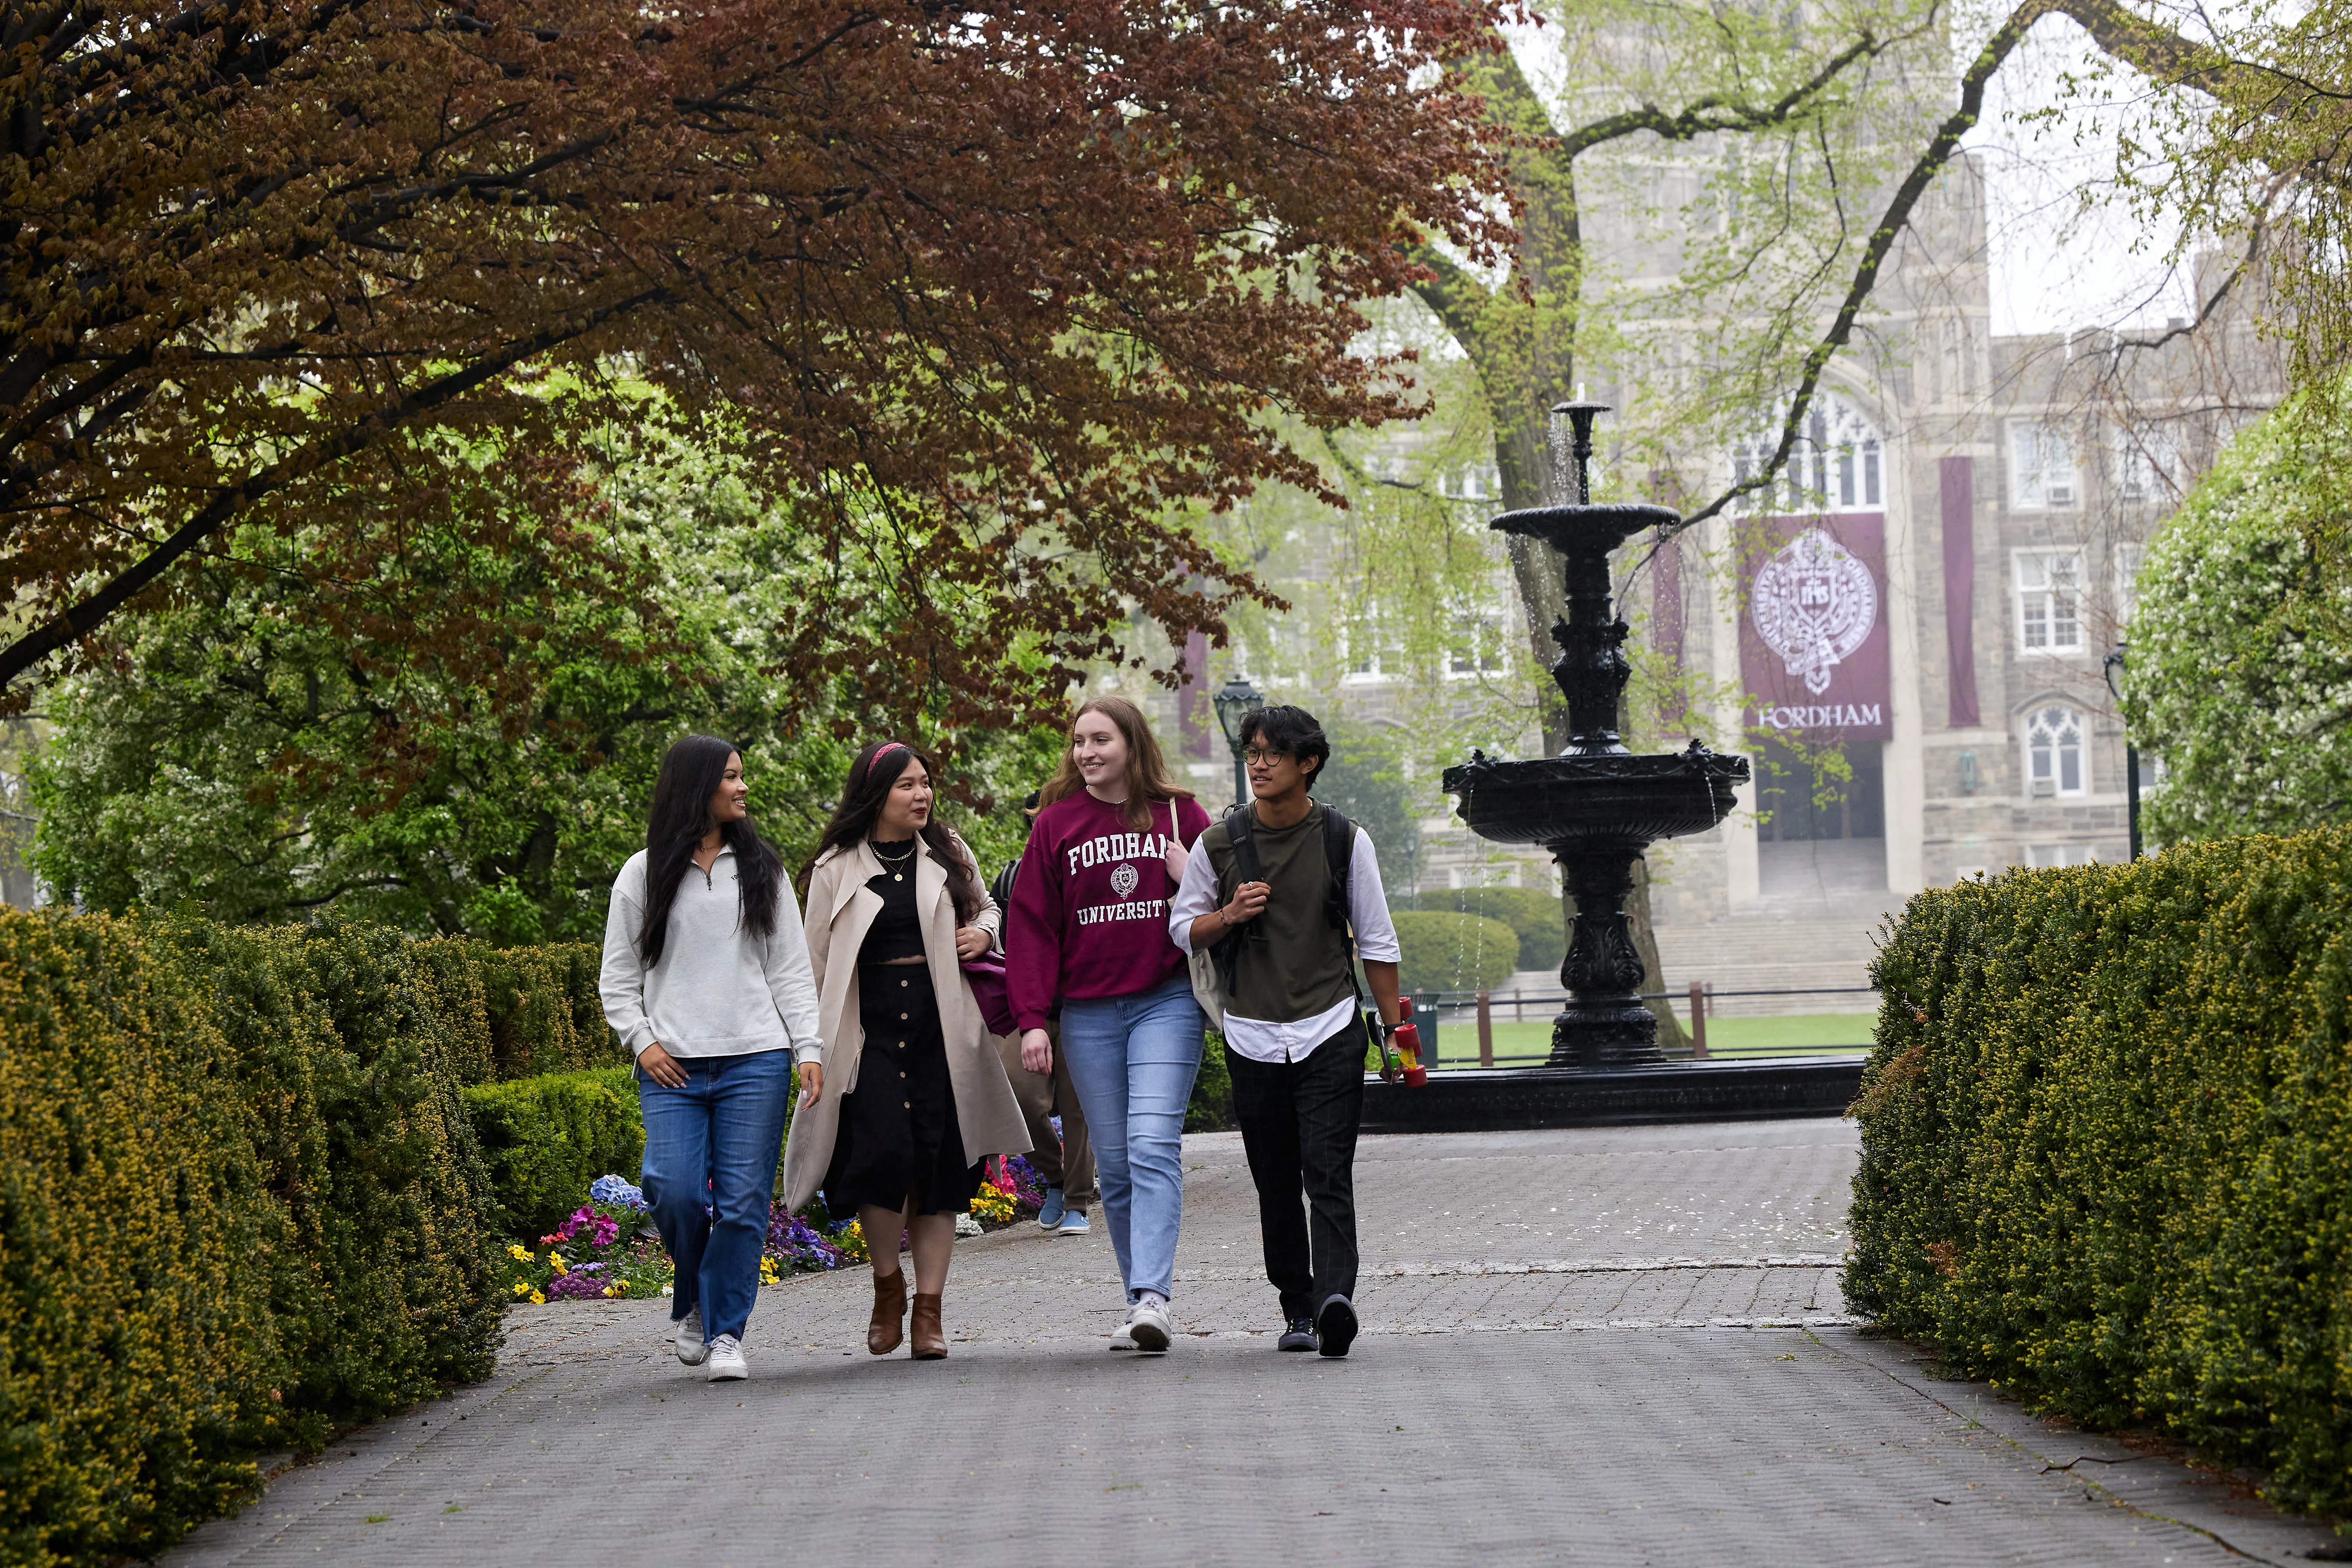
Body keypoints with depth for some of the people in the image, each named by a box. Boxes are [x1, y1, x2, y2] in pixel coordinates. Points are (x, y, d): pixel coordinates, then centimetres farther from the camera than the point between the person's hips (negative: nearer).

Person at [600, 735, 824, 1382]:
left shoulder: (762, 869, 13)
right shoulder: (644, 874, 9)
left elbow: (792, 969, 12)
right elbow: (618, 977, 12)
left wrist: (808, 1049, 3)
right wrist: (643, 1042, -2)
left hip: (755, 1062, 1)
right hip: (673, 1068, -1)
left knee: (743, 1202, -5)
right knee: (677, 1190, -14)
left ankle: (725, 1332, 6)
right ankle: (693, 1303, 13)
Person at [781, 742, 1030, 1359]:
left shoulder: (947, 854, 10)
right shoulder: (837, 869, 3)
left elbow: (986, 908, 26)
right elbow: (818, 962, 6)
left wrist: (983, 933, 2)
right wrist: (817, 1046, 2)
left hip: (942, 1026, 3)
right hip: (869, 1027, -3)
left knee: (939, 1168, 0)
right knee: (885, 1152, -17)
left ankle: (928, 1310, 9)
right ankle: (887, 1285, 7)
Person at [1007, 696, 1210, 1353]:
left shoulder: (1180, 816, 6)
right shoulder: (1057, 824, 7)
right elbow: (1032, 924, 5)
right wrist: (1031, 1020, -3)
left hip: (1167, 1002, -2)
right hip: (1088, 1012, 2)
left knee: (1153, 1144, -16)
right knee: (1114, 1162, 4)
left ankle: (1152, 1296, -23)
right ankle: (1141, 1309, 10)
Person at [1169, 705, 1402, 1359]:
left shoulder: (1345, 841, 3)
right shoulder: (1217, 845, 4)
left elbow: (1376, 942, 9)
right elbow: (1182, 929, 12)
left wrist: (1394, 1030, 6)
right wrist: (1229, 917, -8)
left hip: (1331, 1033, -2)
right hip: (1254, 1037, 2)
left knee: (1328, 1175, -14)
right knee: (1276, 1184, 5)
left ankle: (1335, 1295, -26)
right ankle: (1298, 1309, 14)